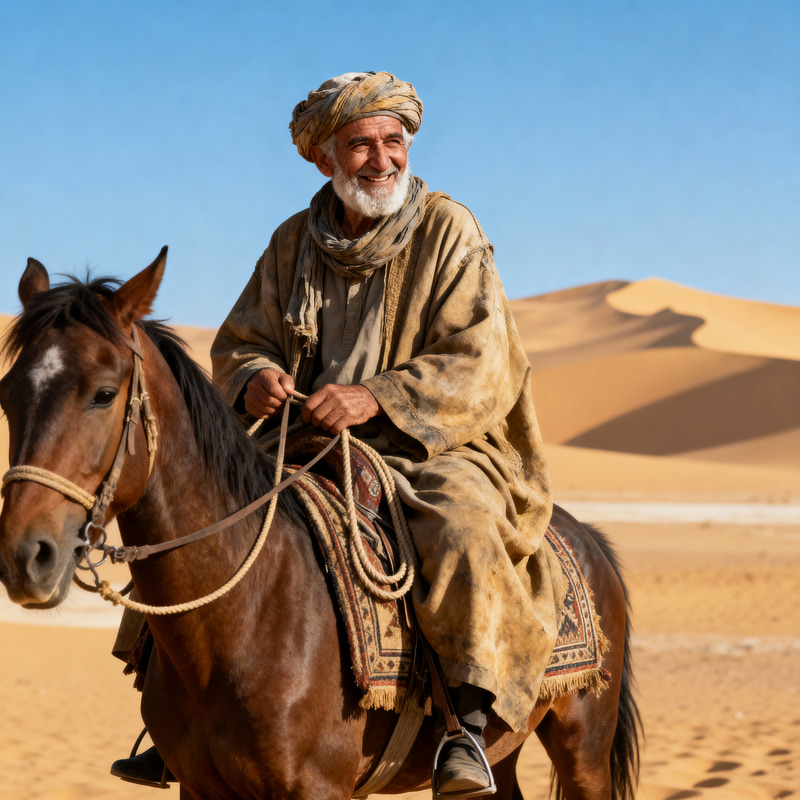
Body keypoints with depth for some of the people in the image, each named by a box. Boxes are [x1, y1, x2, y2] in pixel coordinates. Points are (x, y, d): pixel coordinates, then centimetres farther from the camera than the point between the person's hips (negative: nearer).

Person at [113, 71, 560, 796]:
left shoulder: (448, 230, -5)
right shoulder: (294, 244, 10)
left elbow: (477, 367, -12)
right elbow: (239, 343, 16)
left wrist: (378, 398, -26)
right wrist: (254, 381, -10)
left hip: (433, 448, -5)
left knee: (462, 530, -35)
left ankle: (470, 721, -29)